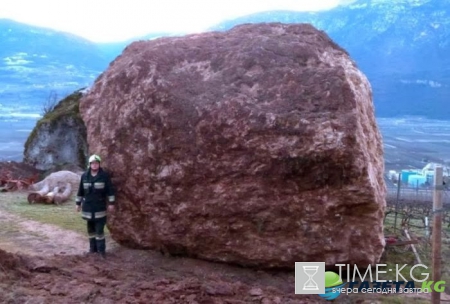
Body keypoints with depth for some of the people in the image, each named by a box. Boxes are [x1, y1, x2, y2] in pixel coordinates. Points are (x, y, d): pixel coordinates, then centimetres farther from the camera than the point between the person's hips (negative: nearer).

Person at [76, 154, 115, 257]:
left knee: (99, 229, -4)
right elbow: (80, 191, 8)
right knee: (91, 228, 11)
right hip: (88, 207, 3)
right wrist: (78, 203, 9)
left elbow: (110, 190, -5)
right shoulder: (84, 176, 2)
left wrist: (111, 203, -7)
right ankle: (93, 247, 20)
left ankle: (101, 249, 3)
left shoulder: (105, 176, -6)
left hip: (100, 207, -3)